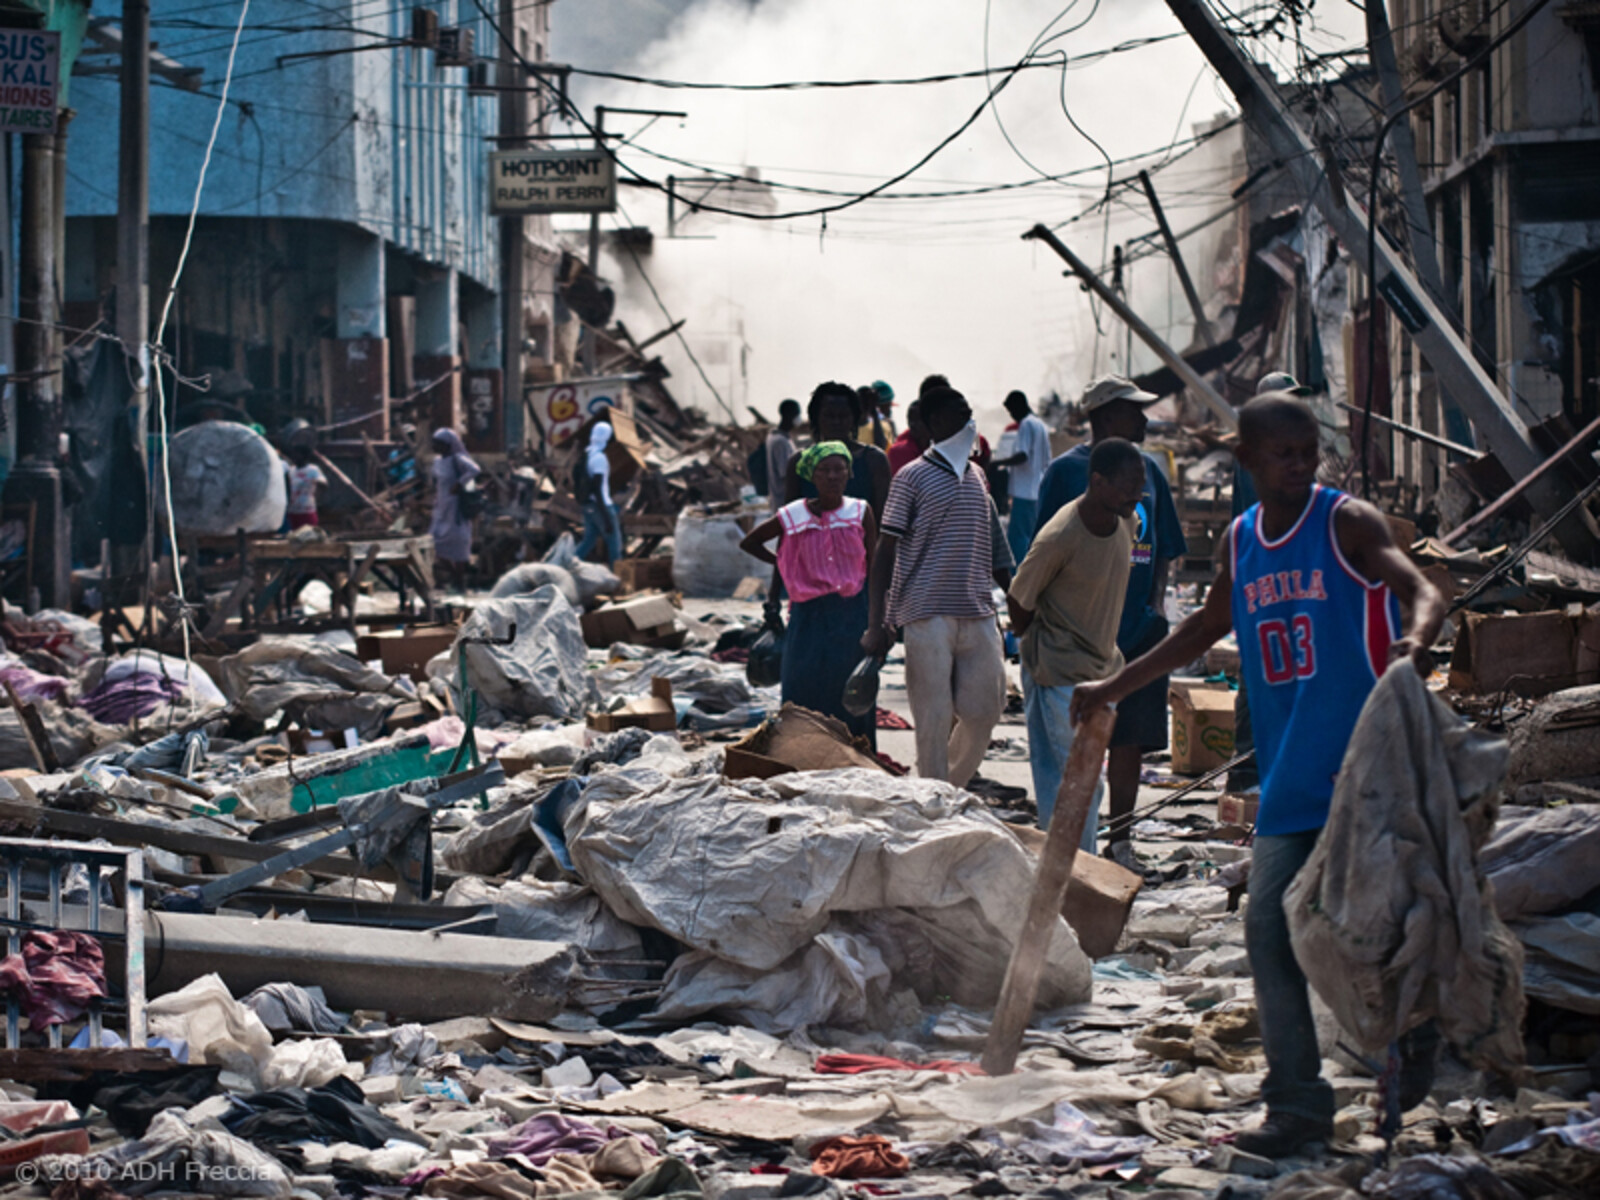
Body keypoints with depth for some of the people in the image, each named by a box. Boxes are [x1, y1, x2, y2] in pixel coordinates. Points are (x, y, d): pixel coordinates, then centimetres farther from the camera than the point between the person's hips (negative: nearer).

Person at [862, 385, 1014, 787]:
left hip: (978, 614, 6)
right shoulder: (913, 478, -3)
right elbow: (885, 551, -4)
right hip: (927, 615, -6)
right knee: (934, 720, -4)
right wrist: (876, 622, -11)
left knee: (985, 709, 4)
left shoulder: (976, 476, 15)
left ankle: (952, 788, 24)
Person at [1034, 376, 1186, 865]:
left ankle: (1120, 839, 15)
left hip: (1140, 623, 5)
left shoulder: (1147, 470, 12)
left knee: (1131, 738, 6)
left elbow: (1164, 546, 18)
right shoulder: (1067, 470, -3)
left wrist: (1157, 601, 5)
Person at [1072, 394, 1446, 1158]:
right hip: (1289, 779, 6)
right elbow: (1205, 630, 29)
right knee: (1269, 931, 0)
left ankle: (1414, 1034, 22)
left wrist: (1416, 639, -43)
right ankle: (1298, 1104, 5)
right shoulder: (1241, 541, 12)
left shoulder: (1347, 523, -5)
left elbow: (1423, 591, -20)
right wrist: (1116, 688, 30)